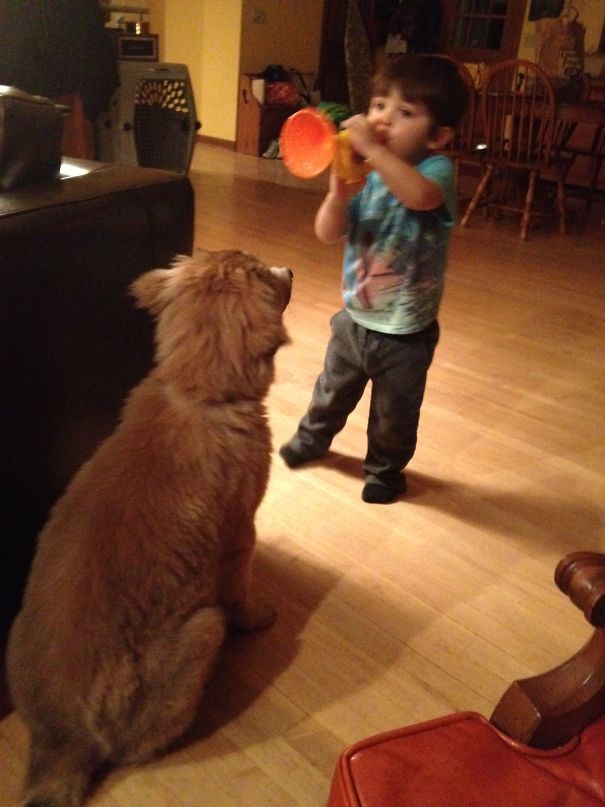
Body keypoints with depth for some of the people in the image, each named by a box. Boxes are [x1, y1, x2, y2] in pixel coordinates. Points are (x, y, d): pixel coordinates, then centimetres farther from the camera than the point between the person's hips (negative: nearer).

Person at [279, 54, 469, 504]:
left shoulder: (438, 170, -19)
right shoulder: (367, 174, -4)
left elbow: (419, 195, -44)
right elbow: (328, 234, -6)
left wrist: (372, 148, -43)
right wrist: (339, 194, -24)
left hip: (406, 332, -4)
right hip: (354, 317, 5)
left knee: (394, 413, 15)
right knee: (333, 389, 27)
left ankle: (386, 469, 42)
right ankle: (313, 437, 54)